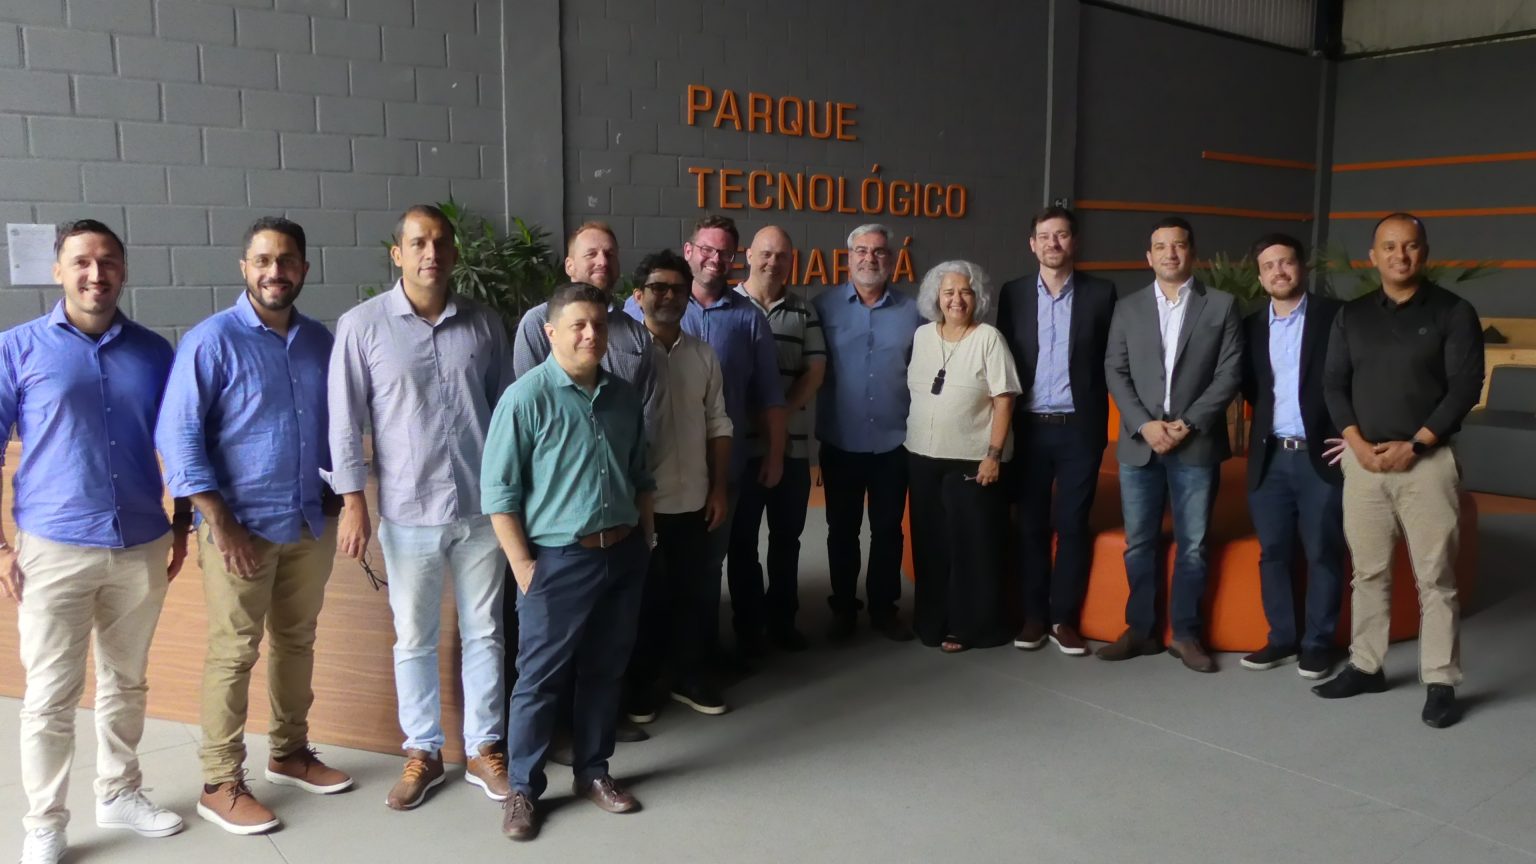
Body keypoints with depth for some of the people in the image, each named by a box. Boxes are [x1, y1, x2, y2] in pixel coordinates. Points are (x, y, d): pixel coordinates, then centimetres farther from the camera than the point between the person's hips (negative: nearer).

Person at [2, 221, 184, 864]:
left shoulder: (153, 350, 6)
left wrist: (182, 524, 10)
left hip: (142, 548, 3)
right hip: (54, 548, -3)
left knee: (126, 683, 15)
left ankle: (119, 793, 32)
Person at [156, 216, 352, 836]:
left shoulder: (319, 340, 7)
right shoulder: (212, 340, -10)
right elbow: (177, 435, -13)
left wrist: (337, 492, 10)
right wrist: (221, 522, -17)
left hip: (311, 523, 5)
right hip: (242, 526, -5)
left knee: (297, 641, 16)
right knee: (233, 653, 3)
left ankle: (290, 754, 32)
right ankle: (220, 785, 15)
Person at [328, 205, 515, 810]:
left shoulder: (484, 324, 2)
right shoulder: (362, 325, -4)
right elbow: (345, 420, -3)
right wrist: (353, 503, -6)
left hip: (482, 507, 2)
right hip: (408, 512, -2)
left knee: (483, 632, 11)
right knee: (414, 639, 11)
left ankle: (484, 748, 26)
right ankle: (423, 752, 28)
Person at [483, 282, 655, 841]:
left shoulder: (623, 397, 6)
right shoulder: (526, 397, -12)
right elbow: (498, 492, -12)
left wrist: (645, 541, 13)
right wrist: (522, 566, -13)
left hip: (623, 555, 6)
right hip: (559, 561, -5)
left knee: (605, 672, 16)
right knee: (539, 679, 5)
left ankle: (593, 772, 32)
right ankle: (522, 789, 21)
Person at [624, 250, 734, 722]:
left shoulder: (703, 355, 7)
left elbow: (718, 425, 11)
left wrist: (719, 489, 7)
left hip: (693, 501, 4)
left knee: (699, 592, 12)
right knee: (646, 598, 9)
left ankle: (691, 676, 30)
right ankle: (639, 684, 26)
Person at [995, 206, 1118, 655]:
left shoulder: (1100, 292, 1)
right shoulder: (1013, 293, 5)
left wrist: (1096, 412, -4)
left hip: (1079, 427, -1)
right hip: (1029, 427, 1)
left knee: (1072, 524, 5)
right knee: (1030, 525, 7)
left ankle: (1063, 618, 15)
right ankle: (1033, 615, 18)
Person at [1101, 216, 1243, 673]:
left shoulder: (1222, 306, 4)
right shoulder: (1127, 308, 9)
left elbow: (1230, 373, -2)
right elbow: (1115, 372, 3)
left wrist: (1188, 423, -12)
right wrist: (1144, 424, -10)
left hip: (1197, 445, -1)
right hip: (1139, 445, 2)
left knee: (1192, 546, 5)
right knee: (1138, 544, 7)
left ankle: (1186, 633, 16)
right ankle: (1140, 629, 18)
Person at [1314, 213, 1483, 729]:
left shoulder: (1453, 312, 0)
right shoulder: (1351, 315, 10)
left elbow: (1465, 387, -6)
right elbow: (1334, 384, 7)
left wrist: (1414, 445, -13)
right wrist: (1358, 443, -7)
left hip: (1427, 460, -3)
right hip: (1363, 460, 3)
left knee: (1435, 577, -1)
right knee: (1368, 571, 9)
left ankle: (1440, 683, 6)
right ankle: (1366, 667, 19)